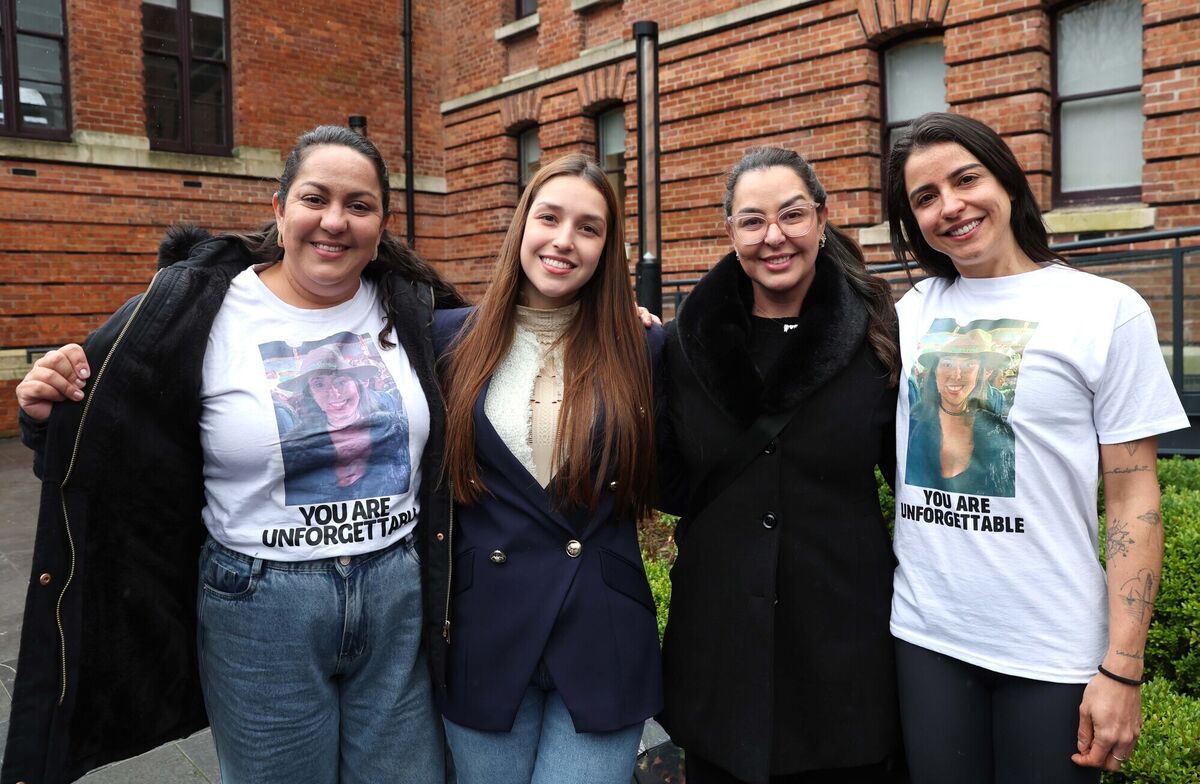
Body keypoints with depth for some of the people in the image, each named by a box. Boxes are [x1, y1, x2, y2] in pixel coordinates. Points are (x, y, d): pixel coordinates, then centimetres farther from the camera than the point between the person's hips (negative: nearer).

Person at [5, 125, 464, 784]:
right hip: (261, 611, -2)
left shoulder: (411, 308, 1)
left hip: (400, 599, 3)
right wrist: (57, 419, -18)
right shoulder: (202, 312, -7)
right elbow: (120, 456, -1)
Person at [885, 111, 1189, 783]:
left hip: (1052, 652, -3)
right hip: (925, 635, 3)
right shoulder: (913, 311, 4)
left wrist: (1122, 669, -9)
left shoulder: (1107, 309, -6)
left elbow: (1134, 496, -6)